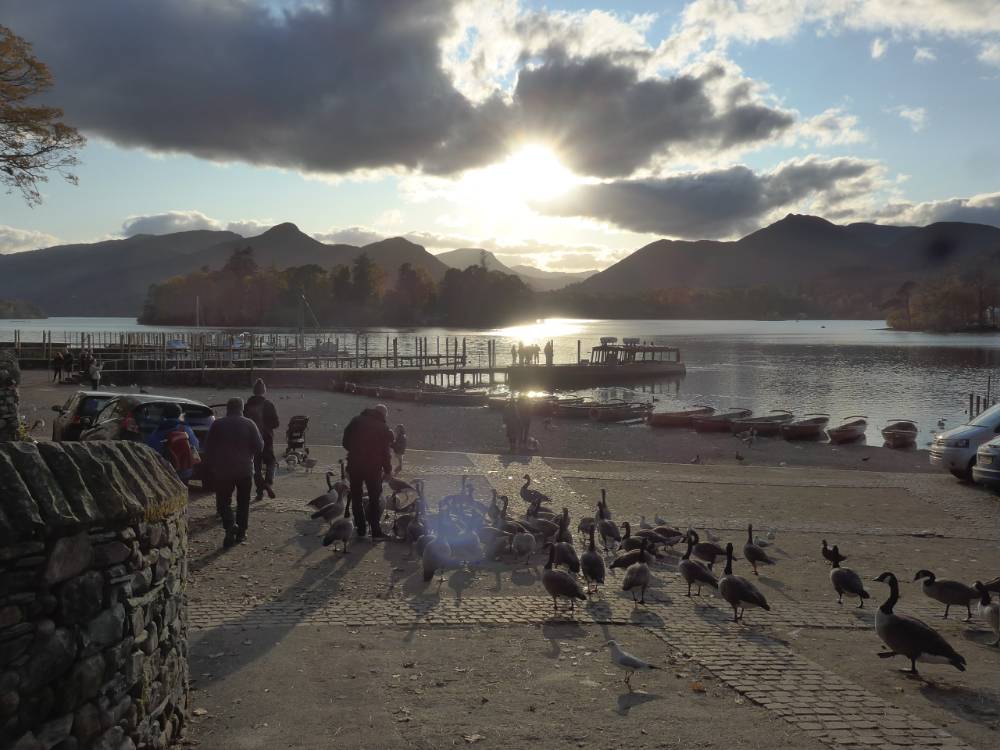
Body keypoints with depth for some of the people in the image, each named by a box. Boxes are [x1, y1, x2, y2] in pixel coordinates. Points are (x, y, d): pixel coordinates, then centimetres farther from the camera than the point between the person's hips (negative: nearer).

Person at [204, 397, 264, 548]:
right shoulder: (249, 424, -3)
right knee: (243, 502, 14)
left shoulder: (217, 424, -1)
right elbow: (259, 446, -5)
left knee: (223, 501, 7)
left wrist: (211, 466, 12)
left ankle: (230, 525, -17)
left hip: (222, 470, 0)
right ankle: (241, 532, 13)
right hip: (245, 469, 1)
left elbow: (208, 448, 1)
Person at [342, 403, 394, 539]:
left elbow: (345, 442, 3)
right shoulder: (384, 429, -6)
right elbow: (385, 453, -7)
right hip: (373, 467, -2)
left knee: (356, 497, 14)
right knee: (375, 499, 9)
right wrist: (388, 470, 3)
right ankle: (376, 531, 5)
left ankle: (360, 528, 16)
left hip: (354, 465, 2)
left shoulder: (357, 421, 1)